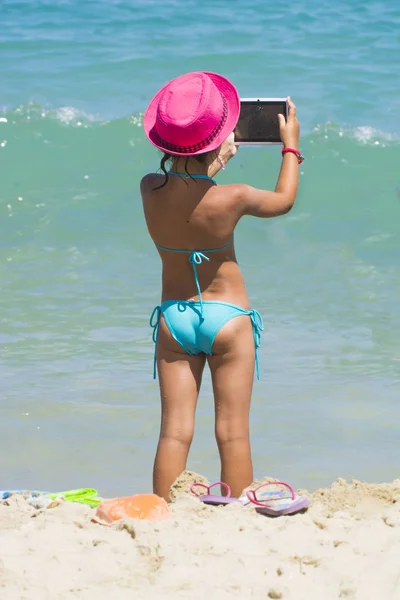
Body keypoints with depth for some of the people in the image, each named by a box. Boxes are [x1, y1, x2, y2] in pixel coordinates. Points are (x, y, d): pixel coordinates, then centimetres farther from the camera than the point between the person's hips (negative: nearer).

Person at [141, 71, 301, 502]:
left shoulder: (150, 190, -12)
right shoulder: (233, 199, -20)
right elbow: (284, 200, 2)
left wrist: (224, 153, 22)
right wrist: (290, 145, 15)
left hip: (173, 317, 3)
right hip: (227, 318, -3)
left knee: (175, 431, 4)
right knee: (233, 432, 3)